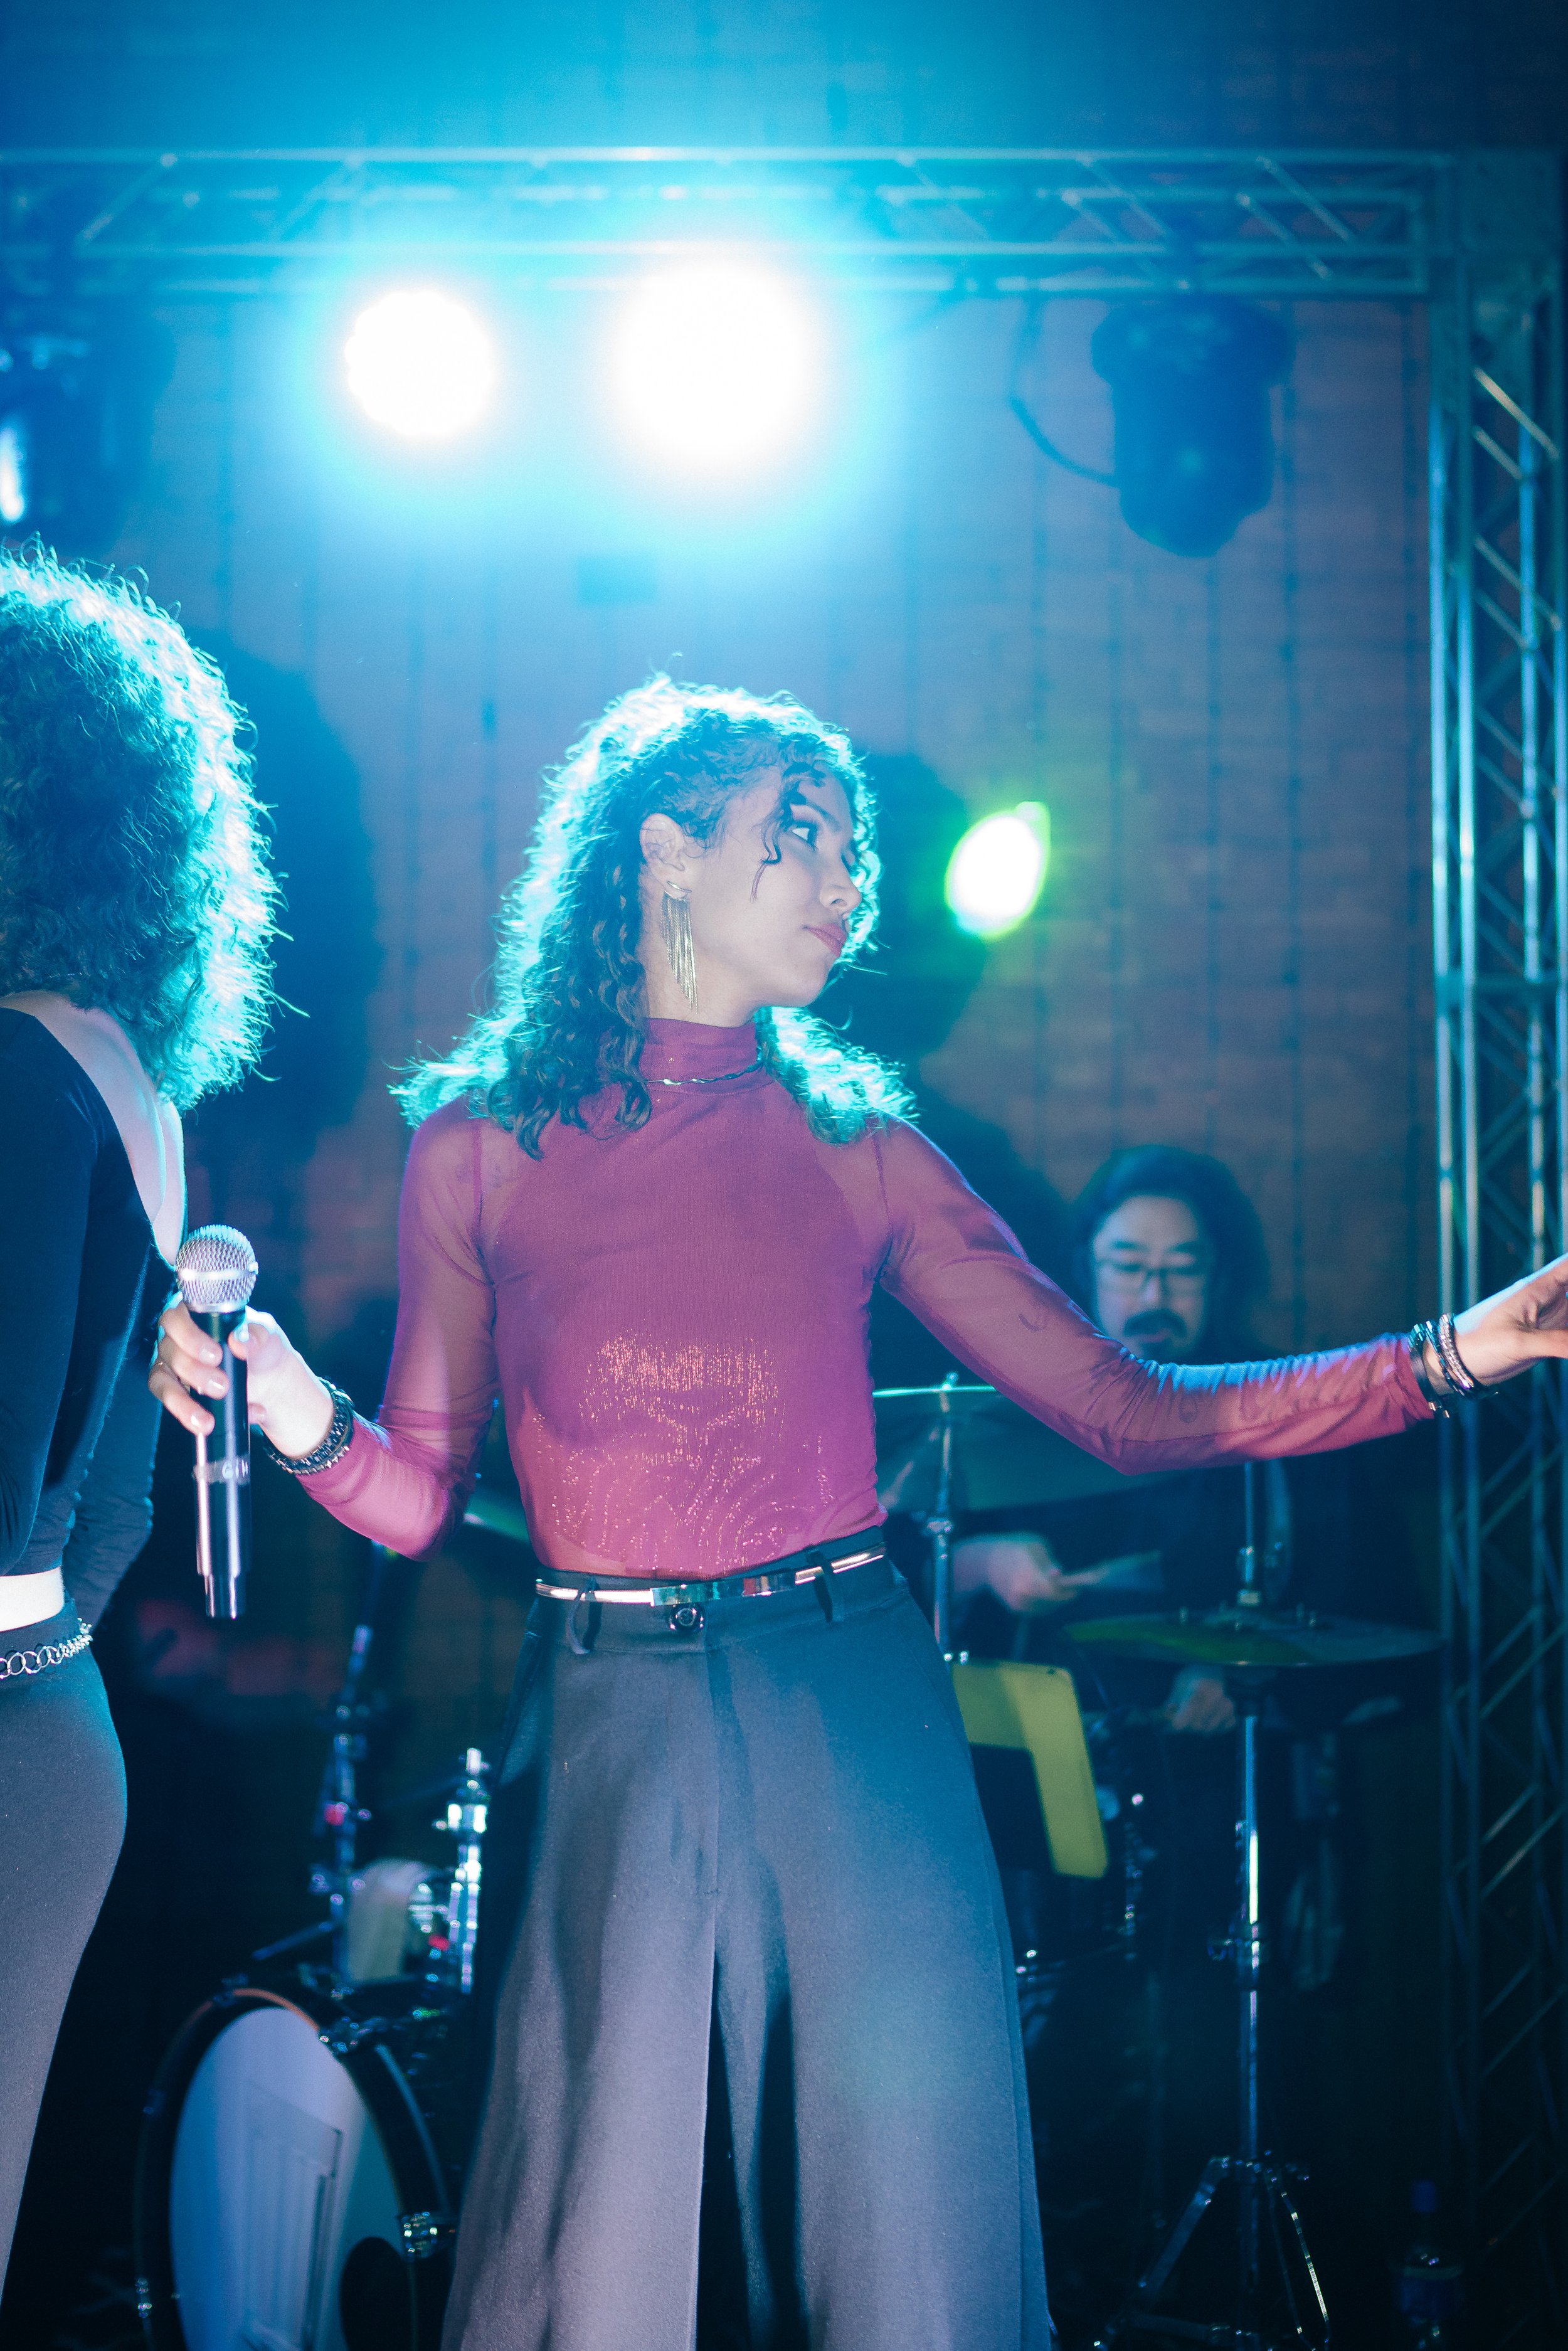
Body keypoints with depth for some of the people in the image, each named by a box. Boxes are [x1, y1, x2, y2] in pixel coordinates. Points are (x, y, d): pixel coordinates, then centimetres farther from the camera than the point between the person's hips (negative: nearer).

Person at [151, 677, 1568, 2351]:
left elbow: (1129, 1411, 5)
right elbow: (420, 1494, 5)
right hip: (610, 1734, -2)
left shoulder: (856, 1148, 8)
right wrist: (302, 1421, -17)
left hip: (856, 1726, 2)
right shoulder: (483, 1139, 4)